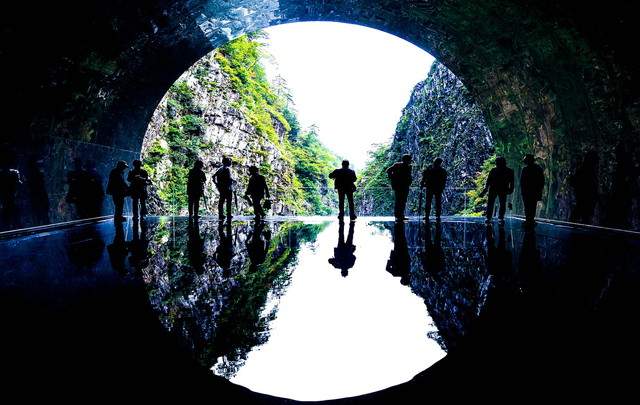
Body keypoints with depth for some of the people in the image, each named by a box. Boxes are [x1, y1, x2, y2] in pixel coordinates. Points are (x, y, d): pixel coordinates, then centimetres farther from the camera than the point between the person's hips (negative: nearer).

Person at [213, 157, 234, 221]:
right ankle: (228, 215, 0)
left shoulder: (220, 169, 12)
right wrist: (232, 179, -4)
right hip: (227, 188, -8)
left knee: (221, 201, 10)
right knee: (228, 201, -1)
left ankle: (220, 215, 11)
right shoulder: (227, 169, -12)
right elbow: (229, 178, -23)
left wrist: (216, 183, 16)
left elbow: (214, 176, 13)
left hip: (221, 188, 8)